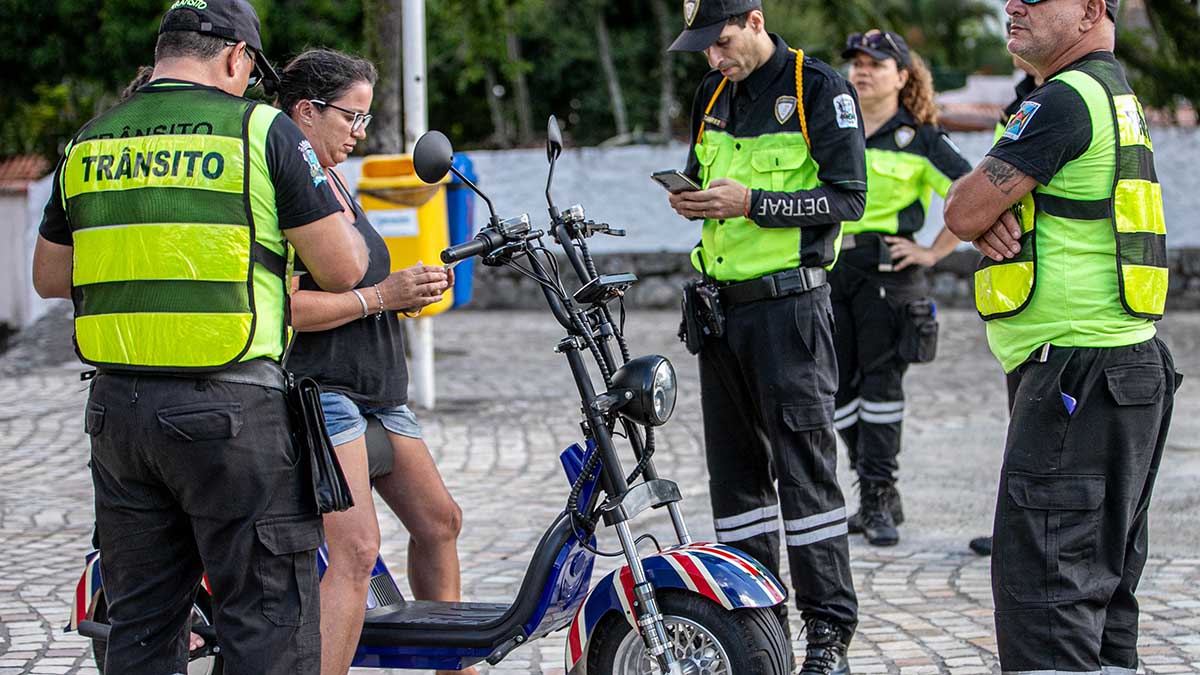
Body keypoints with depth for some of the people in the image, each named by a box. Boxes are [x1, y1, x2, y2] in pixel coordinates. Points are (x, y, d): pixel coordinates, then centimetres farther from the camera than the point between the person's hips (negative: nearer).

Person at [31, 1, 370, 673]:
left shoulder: (89, 142, 11)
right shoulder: (264, 130, -5)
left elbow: (50, 276, 20)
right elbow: (343, 269, -6)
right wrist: (329, 195, 13)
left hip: (117, 409, 6)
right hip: (231, 410, -6)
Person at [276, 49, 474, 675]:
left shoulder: (333, 180, 19)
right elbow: (282, 306, -22)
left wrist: (411, 291, 8)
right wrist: (380, 295, -21)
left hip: (375, 388, 11)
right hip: (318, 388, -10)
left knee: (438, 521, 17)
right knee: (356, 552, -21)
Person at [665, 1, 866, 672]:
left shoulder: (819, 88, -7)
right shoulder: (712, 93, 14)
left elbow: (848, 197, -11)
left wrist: (751, 202, -19)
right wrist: (691, 199, 3)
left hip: (789, 306, -7)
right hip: (722, 306, 7)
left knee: (804, 465, -7)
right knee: (735, 466, 9)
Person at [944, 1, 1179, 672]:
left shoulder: (1066, 100, -14)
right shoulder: (1114, 95, 19)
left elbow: (962, 211, -14)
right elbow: (973, 213, 18)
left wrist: (984, 213, 7)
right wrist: (996, 222, -4)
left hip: (1078, 375, -11)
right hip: (1127, 366, 11)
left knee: (1042, 577, -13)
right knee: (1101, 578, 14)